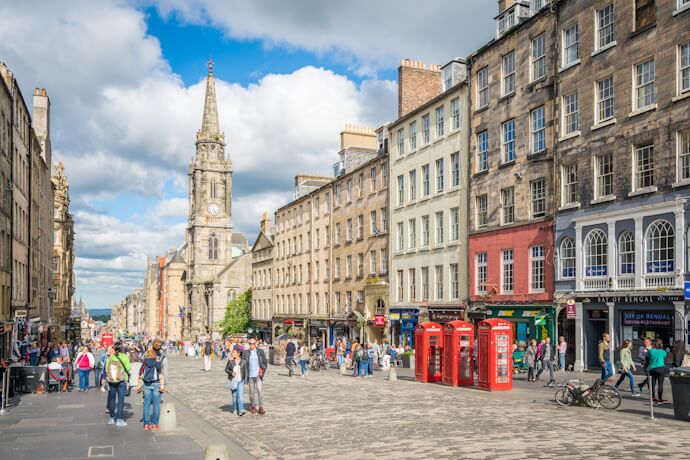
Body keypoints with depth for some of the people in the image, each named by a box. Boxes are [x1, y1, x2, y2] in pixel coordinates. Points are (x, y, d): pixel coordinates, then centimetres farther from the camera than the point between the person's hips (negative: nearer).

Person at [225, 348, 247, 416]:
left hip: (240, 381, -1)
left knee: (240, 395, -13)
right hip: (232, 381, 1)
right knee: (234, 395, 8)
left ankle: (241, 410, -16)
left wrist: (246, 379, -5)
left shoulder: (243, 361, -2)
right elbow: (226, 369, 3)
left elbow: (246, 371, 2)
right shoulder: (230, 361, -2)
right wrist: (231, 373, -15)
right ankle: (235, 409, 22)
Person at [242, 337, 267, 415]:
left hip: (258, 375, -1)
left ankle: (261, 407, -2)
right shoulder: (245, 353, 4)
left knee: (260, 390, -8)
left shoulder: (260, 352, 3)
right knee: (252, 392, 5)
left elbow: (265, 363, 6)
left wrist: (262, 371, -4)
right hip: (250, 375, 1)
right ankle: (254, 407, 16)